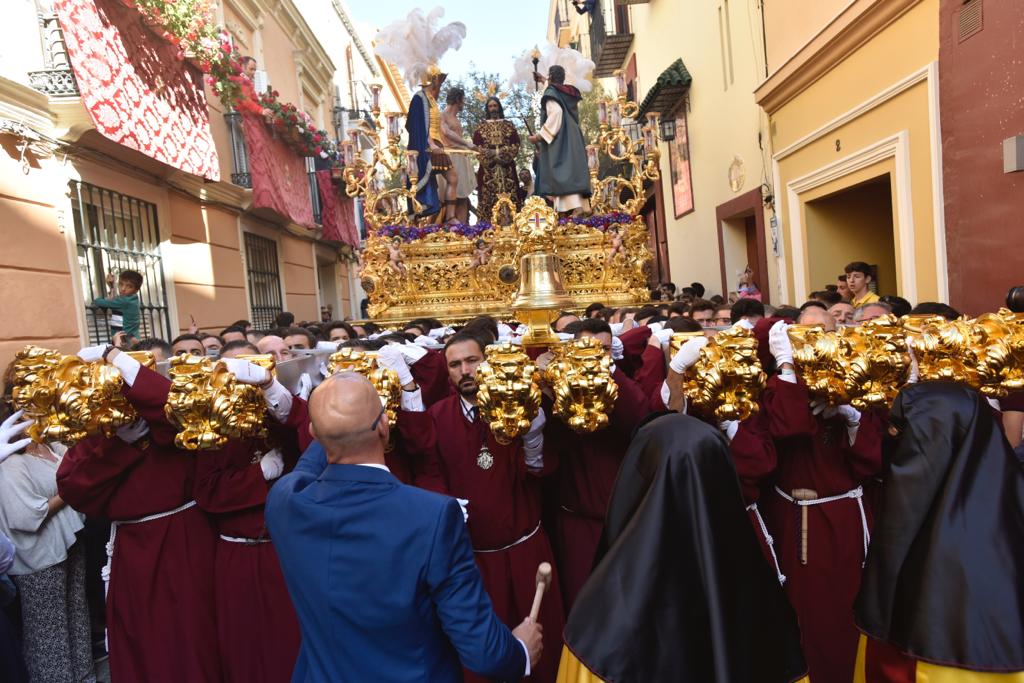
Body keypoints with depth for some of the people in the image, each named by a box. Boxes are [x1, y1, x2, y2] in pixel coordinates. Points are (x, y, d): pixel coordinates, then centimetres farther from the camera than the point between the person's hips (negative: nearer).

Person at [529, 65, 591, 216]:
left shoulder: (551, 92, -2)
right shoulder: (569, 92, 21)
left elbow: (555, 114, -19)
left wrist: (540, 135, -16)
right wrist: (545, 82, 60)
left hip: (559, 139, -8)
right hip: (573, 138, 8)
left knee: (563, 172, -17)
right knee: (573, 169, 3)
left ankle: (575, 206, -31)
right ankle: (581, 205, -5)